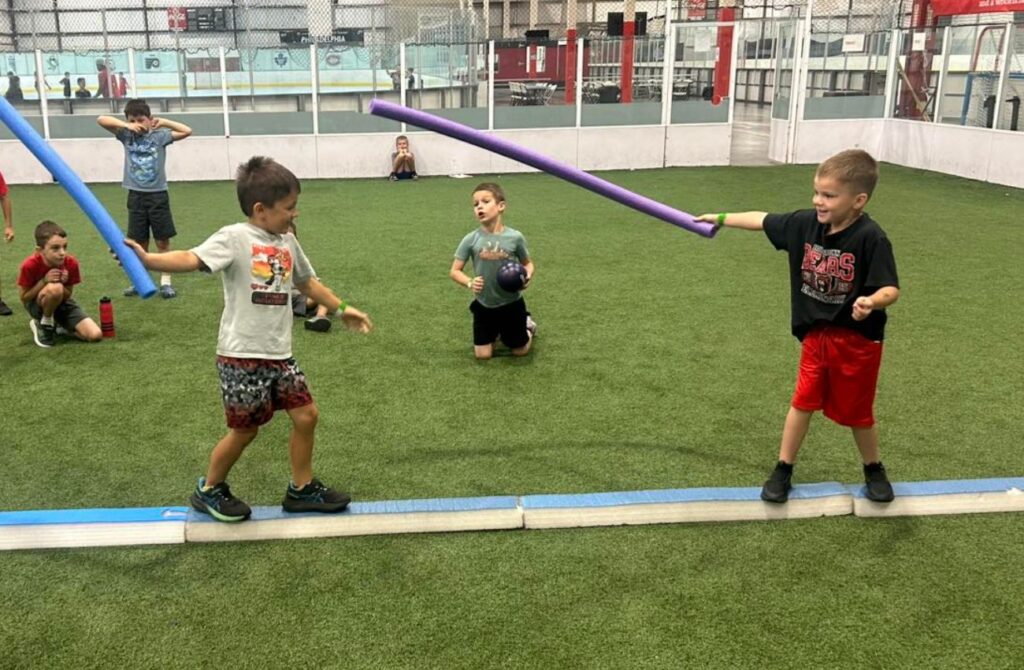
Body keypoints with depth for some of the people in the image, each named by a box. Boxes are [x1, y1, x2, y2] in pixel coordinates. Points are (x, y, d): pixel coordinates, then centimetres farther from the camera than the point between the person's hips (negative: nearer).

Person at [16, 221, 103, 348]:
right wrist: (44, 281, -30)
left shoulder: (71, 263, -19)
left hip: (62, 303, 3)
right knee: (54, 288, -42)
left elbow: (67, 296, -6)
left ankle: (58, 324, 11)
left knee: (95, 335, -16)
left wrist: (63, 283, -29)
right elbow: (24, 298, -16)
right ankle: (44, 324, -12)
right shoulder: (30, 265, -27)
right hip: (37, 305, -3)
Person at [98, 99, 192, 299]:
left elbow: (187, 131, -7)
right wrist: (126, 125, -10)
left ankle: (166, 282, 7)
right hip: (136, 196, 2)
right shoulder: (126, 135, 5)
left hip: (158, 195, -2)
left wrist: (164, 122, -6)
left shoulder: (159, 135, -2)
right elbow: (101, 120, 1)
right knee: (139, 242, 9)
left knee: (163, 241, 1)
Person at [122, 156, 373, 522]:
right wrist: (147, 259, -45)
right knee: (244, 429, 4)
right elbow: (192, 259, -28)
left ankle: (302, 489, 28)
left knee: (306, 415, 9)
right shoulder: (234, 238, -12)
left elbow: (307, 282, 25)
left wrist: (342, 308, 29)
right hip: (242, 356, -7)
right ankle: (209, 491, 29)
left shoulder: (287, 242, 10)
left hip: (279, 354, 7)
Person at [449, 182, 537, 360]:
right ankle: (496, 332, 35)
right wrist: (469, 282, -26)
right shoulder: (471, 240, -13)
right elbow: (454, 271, -6)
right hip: (484, 306, 1)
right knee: (482, 355, 4)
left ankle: (527, 323, 41)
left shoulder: (515, 237, -14)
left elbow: (527, 263, 1)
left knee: (520, 352, 9)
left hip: (511, 304, -1)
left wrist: (528, 276, -21)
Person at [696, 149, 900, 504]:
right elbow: (762, 220, 7)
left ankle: (874, 469, 37)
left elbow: (891, 289, -23)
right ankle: (783, 469, 24)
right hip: (815, 335, 4)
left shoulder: (871, 237, -22)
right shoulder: (805, 223, -7)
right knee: (803, 402, 10)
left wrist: (871, 302, -44)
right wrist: (721, 219, 15)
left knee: (857, 412, 12)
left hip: (857, 340, -4)